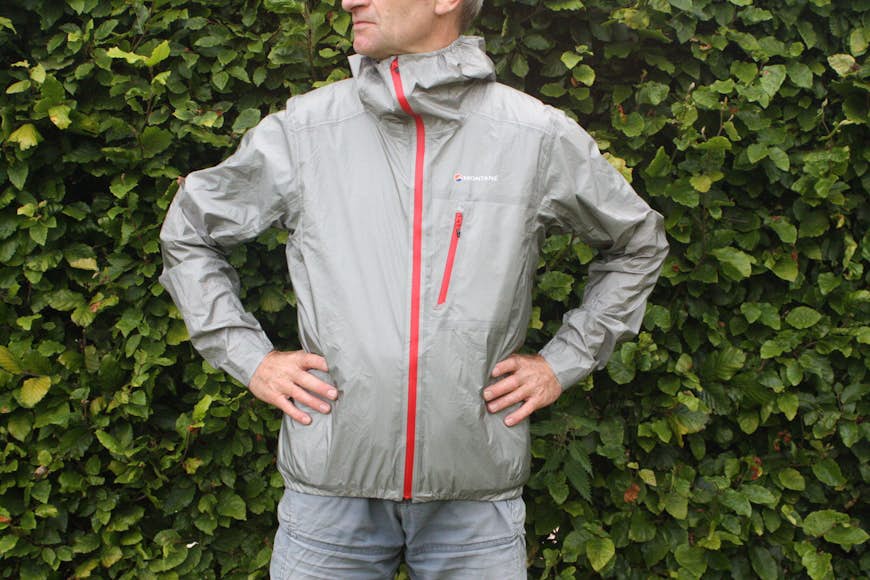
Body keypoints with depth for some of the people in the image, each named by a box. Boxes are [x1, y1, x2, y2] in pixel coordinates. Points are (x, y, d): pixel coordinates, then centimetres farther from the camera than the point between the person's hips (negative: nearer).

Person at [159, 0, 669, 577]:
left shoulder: (541, 137, 0)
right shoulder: (302, 130, 1)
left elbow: (639, 244, 15)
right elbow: (188, 232, 15)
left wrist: (563, 362, 7)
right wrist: (249, 357, 4)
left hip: (478, 495, 0)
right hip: (330, 489, 1)